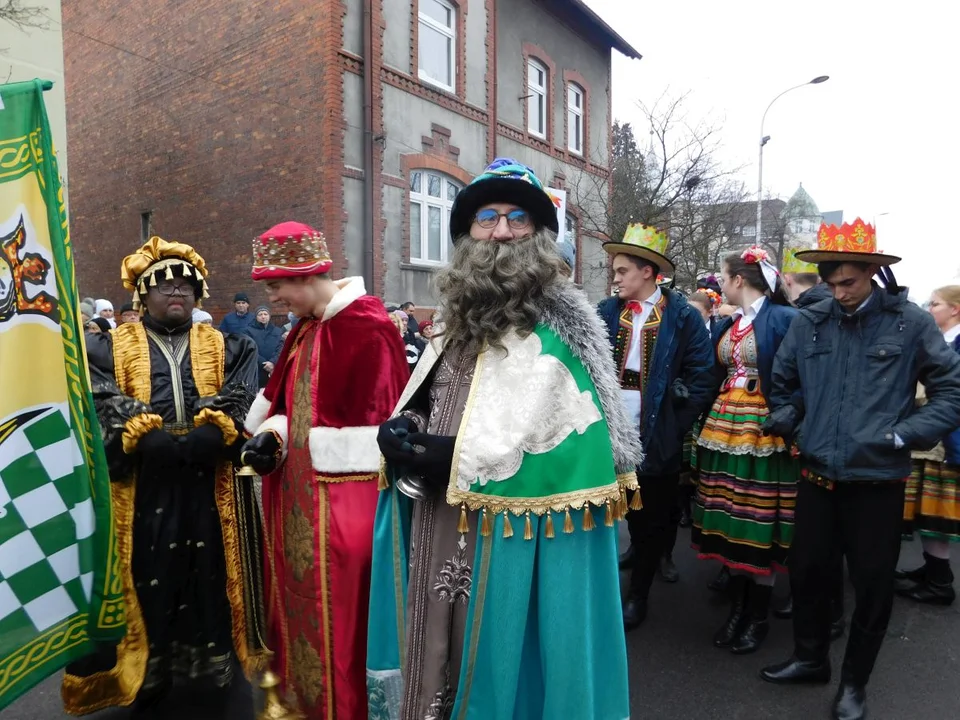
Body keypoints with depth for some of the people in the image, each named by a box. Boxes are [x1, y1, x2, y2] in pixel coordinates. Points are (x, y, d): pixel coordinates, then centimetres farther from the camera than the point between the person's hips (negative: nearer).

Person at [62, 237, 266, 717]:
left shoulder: (226, 350, 9)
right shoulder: (108, 350, 6)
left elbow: (237, 414, -4)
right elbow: (109, 418, -8)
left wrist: (165, 440, -19)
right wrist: (188, 441, -20)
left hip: (211, 495, 1)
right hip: (142, 495, 0)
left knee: (210, 581, 8)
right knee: (148, 585, 7)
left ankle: (217, 676, 24)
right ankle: (149, 679, 27)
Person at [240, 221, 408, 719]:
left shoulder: (366, 327, -17)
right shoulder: (307, 328, 9)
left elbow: (382, 417, -17)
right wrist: (271, 434, -1)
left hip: (341, 496, -8)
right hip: (300, 489, 9)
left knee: (339, 609, 4)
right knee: (304, 597, 20)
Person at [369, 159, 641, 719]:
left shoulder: (560, 331, -11)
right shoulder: (460, 322, 11)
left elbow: (536, 445, -21)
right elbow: (415, 414, 16)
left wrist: (446, 456, -16)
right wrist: (400, 437, -7)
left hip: (511, 543, -6)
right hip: (438, 538, 7)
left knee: (497, 672, 11)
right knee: (438, 665, 21)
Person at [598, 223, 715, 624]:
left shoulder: (682, 317, -6)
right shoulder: (606, 313, 4)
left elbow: (702, 377, -6)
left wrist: (677, 427, -8)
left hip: (656, 436, -2)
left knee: (652, 514, 9)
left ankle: (637, 595, 22)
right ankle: (643, 550, 40)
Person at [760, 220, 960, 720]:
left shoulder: (910, 322, -6)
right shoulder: (807, 322, 1)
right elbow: (783, 383, 13)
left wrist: (904, 435, -12)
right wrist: (784, 419, -5)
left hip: (877, 482, -2)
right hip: (817, 477, 3)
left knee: (872, 584, 11)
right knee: (806, 570, 15)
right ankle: (810, 658, 39)